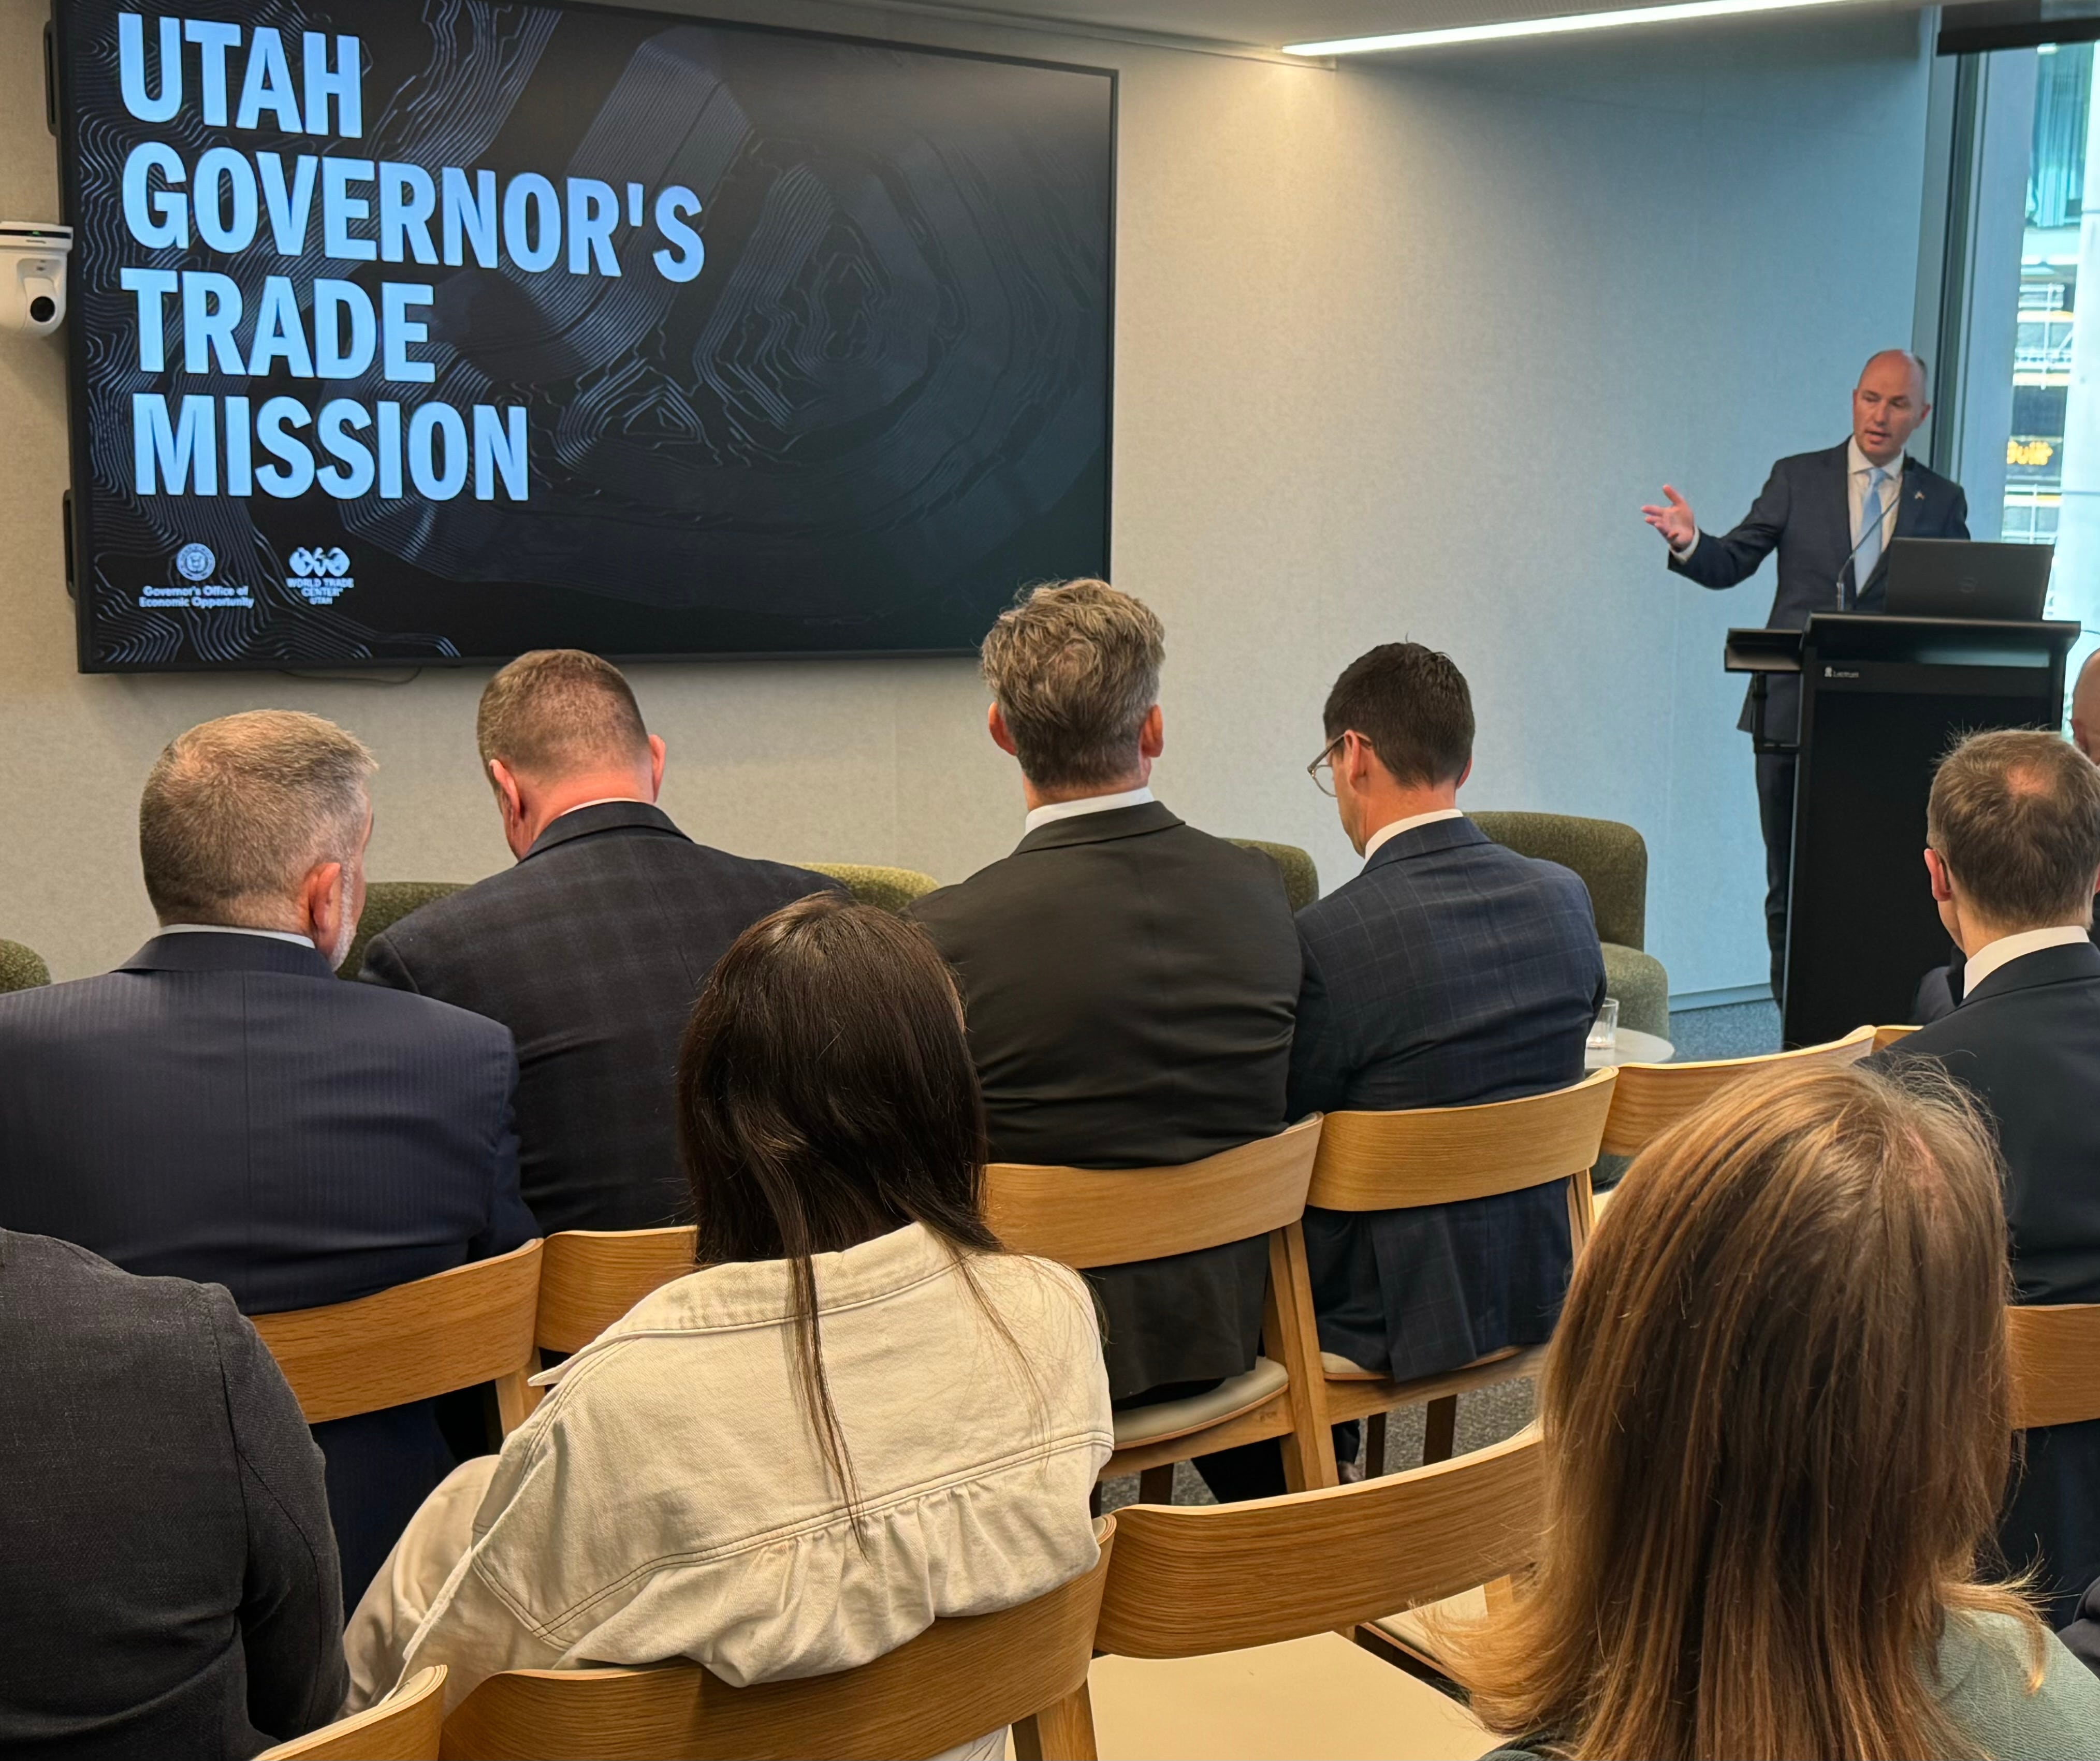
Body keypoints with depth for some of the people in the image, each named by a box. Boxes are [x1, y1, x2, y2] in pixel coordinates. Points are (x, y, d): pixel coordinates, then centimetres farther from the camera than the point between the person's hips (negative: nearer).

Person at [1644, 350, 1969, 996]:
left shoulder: (1942, 500, 8)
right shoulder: (1798, 478, 6)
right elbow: (1732, 563, 2)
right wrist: (1689, 543, -18)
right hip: (1794, 712, 0)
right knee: (1790, 882, 5)